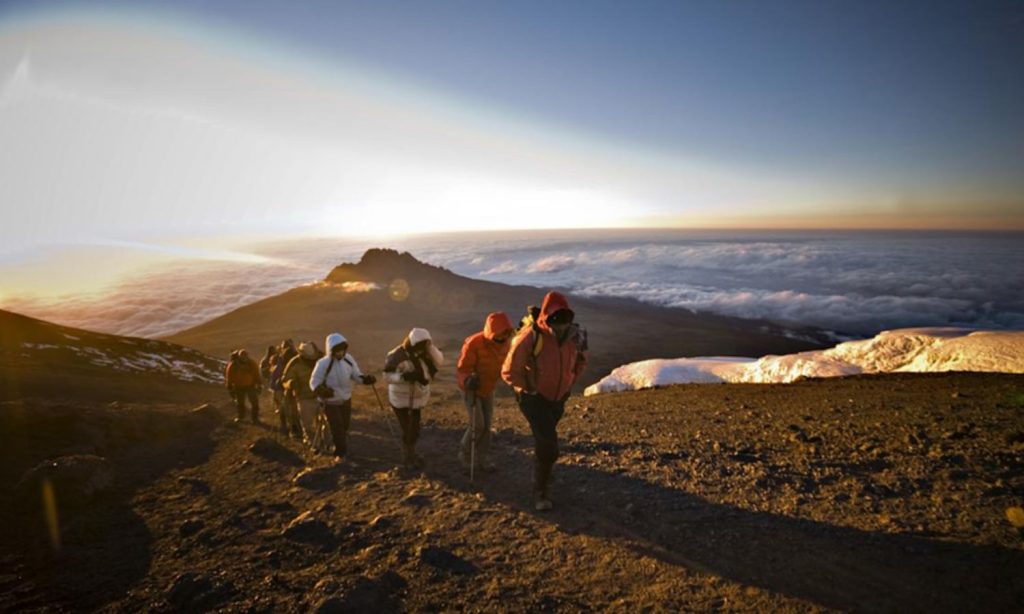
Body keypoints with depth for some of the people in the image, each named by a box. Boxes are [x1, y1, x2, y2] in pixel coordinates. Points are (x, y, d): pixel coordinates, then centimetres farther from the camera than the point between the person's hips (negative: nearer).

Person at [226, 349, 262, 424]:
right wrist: (230, 389, -4)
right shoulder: (232, 365, -22)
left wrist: (258, 386, -2)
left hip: (250, 386, -1)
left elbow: (256, 375, -6)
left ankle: (255, 418, 10)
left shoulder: (252, 364, -19)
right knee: (240, 402, 18)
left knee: (254, 402, -1)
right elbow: (229, 377, -9)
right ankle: (240, 416, 40)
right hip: (239, 387, 1)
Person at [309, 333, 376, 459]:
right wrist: (321, 391, -40)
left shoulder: (349, 359, -11)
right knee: (337, 429, -5)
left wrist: (365, 379, -19)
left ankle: (340, 451, 43)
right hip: (331, 402, -5)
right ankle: (341, 453, 14)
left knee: (344, 427, 19)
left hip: (346, 399, 5)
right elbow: (314, 382, -19)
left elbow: (355, 374, 1)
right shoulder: (323, 364, -25)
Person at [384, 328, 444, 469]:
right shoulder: (397, 356, -23)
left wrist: (430, 347, -28)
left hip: (418, 396, 6)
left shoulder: (424, 352, -7)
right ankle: (408, 457, 23)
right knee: (408, 429, 1)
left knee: (414, 427, 19)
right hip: (401, 399, -6)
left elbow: (439, 362, -16)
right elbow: (387, 375, -20)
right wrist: (404, 376, -35)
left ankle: (411, 453, 41)